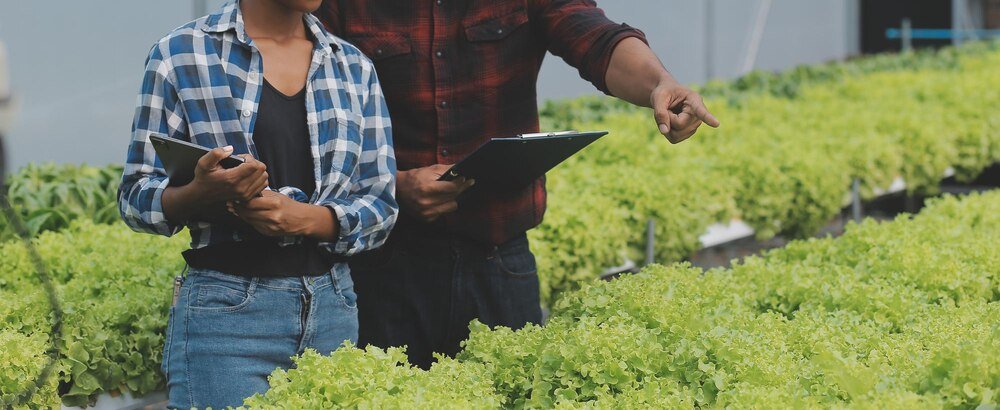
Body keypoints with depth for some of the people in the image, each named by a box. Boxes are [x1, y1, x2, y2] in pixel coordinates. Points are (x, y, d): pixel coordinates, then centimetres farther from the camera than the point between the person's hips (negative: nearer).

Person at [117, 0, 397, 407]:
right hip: (226, 312, -4)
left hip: (333, 312, 4)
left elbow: (380, 205, 6)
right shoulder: (180, 54, -1)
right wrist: (200, 194, -23)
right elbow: (136, 199, 0)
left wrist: (305, 217, -14)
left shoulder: (355, 67, 9)